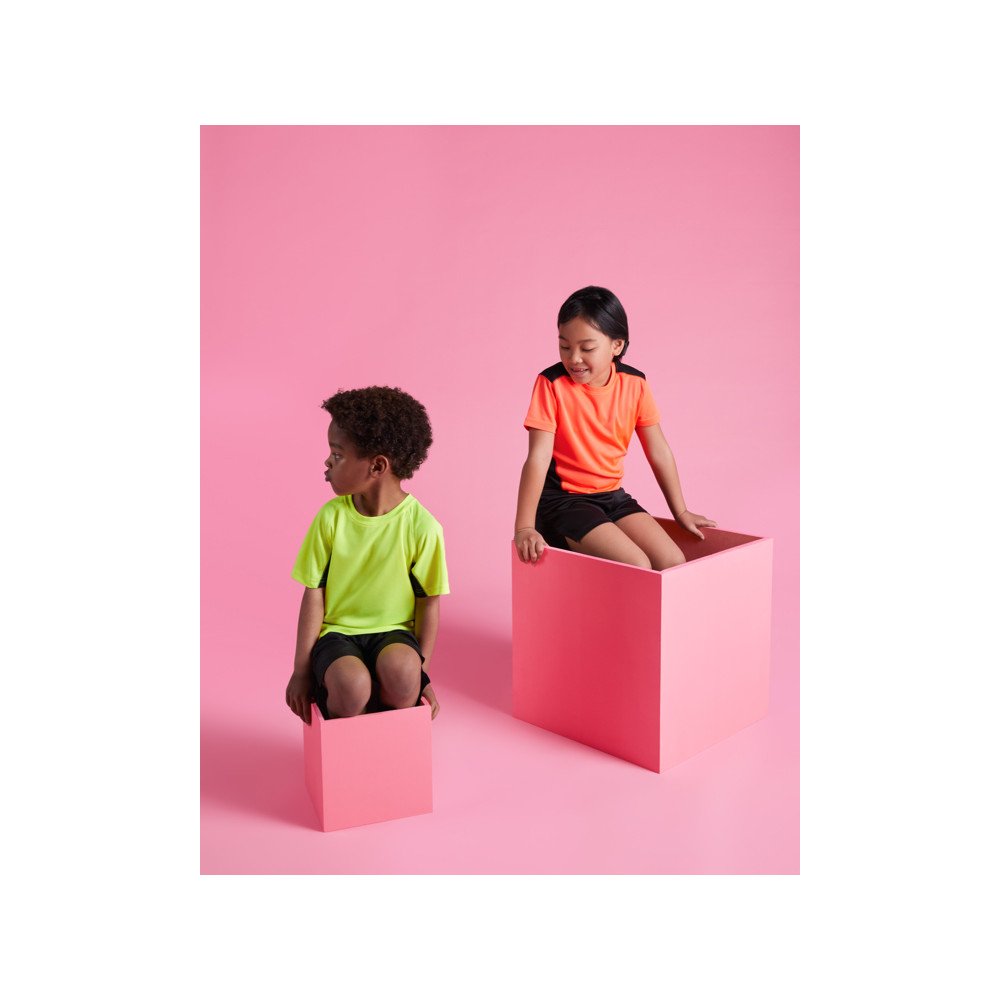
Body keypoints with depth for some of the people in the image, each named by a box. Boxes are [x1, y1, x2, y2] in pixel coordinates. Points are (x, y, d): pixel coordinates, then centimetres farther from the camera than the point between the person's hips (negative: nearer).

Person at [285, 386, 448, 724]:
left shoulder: (422, 526, -12)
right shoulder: (331, 517, -6)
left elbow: (430, 602, -3)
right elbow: (314, 595, -1)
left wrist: (420, 671, -4)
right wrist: (301, 671, -1)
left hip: (394, 632, 0)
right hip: (338, 632, 1)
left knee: (401, 673, -33)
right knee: (352, 685, -31)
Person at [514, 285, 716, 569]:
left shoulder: (635, 384, -1)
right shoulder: (551, 384, -13)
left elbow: (659, 451, 8)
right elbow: (538, 457, -19)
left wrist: (680, 512, 16)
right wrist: (524, 527, -26)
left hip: (612, 496, 5)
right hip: (563, 500, -5)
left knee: (673, 562, -13)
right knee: (637, 568, -23)